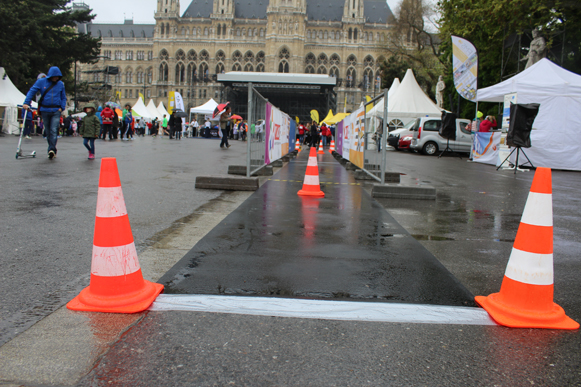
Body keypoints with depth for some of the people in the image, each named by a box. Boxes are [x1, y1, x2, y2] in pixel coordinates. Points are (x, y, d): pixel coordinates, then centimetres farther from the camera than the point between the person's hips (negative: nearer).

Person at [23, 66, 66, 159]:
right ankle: (52, 150, 18)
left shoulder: (60, 84, 6)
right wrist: (26, 103, -9)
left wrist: (62, 108, 0)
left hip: (56, 111, -1)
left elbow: (64, 97, 14)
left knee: (53, 130, -13)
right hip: (45, 110, 1)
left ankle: (52, 149, -15)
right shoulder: (41, 82, 2)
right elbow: (32, 91, 1)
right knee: (48, 131, 8)